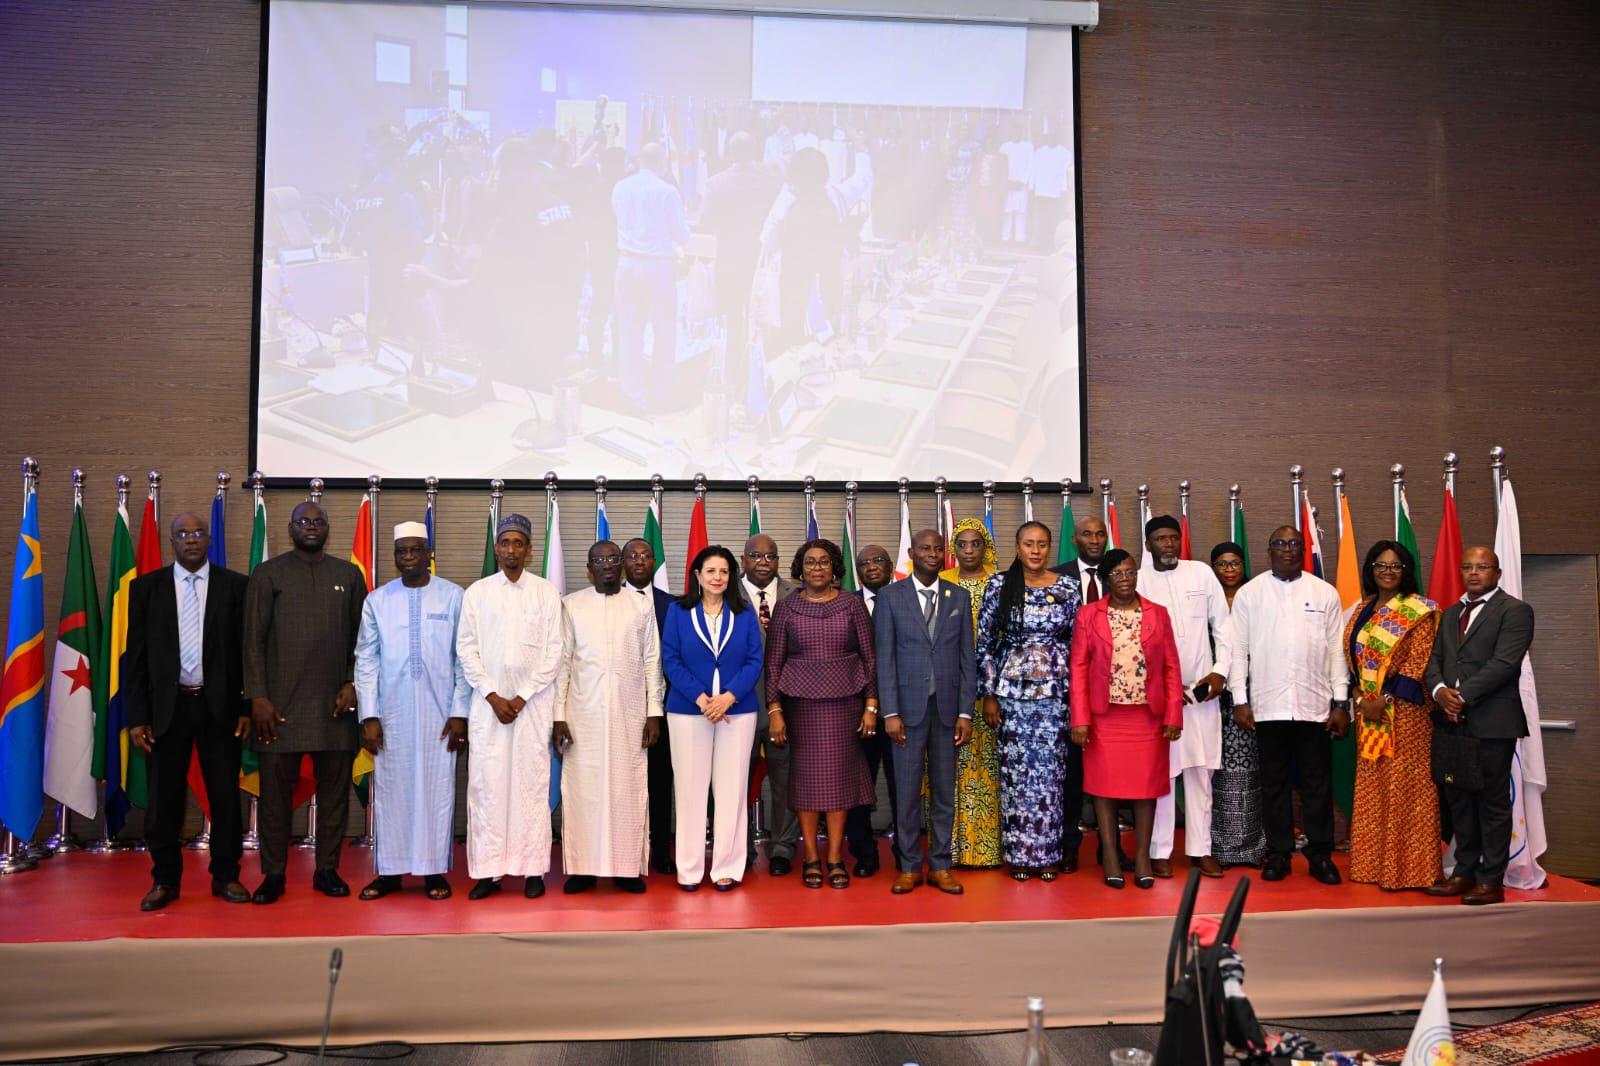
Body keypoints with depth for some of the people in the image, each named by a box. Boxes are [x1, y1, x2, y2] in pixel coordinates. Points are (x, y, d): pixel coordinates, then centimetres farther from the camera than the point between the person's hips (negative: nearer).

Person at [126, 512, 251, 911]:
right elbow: (134, 655, 3)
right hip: (166, 706, 1)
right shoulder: (146, 587, 5)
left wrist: (248, 706, -3)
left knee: (226, 794, 6)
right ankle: (165, 880, 20)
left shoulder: (236, 586, 2)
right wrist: (137, 716, -2)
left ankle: (226, 876, 19)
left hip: (219, 706, 0)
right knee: (164, 797, 6)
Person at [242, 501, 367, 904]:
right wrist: (257, 697, -5)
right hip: (280, 703, -2)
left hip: (335, 703, 2)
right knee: (276, 789, 2)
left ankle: (327, 870, 16)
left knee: (334, 788, 5)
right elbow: (253, 639, 2)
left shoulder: (349, 575, 11)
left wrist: (353, 683, 0)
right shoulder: (268, 574, 6)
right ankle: (273, 874, 12)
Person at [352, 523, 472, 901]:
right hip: (391, 714, 1)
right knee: (390, 790, 6)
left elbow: (464, 658, 1)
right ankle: (389, 871, 17)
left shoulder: (453, 597, 1)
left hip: (438, 713, -1)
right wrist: (369, 716, -1)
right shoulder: (377, 600, 5)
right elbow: (366, 660, 5)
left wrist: (460, 712, -3)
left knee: (437, 789, 3)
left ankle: (434, 870, 14)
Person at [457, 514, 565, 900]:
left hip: (533, 702, -1)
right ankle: (488, 870, 5)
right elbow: (466, 648, 4)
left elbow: (554, 651, 0)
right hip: (488, 702, 1)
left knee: (532, 782, 0)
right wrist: (493, 697, -6)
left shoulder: (546, 592, 4)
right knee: (487, 783, -1)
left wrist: (523, 696, -8)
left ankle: (533, 869, 6)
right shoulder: (477, 591, 7)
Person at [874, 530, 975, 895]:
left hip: (947, 707, 2)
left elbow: (968, 657, 6)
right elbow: (884, 657, -2)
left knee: (944, 790, 7)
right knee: (907, 790, 2)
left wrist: (966, 712, -1)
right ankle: (909, 867, 13)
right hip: (908, 706, -2)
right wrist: (890, 712, -8)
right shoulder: (890, 597, 1)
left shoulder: (959, 597, 7)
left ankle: (940, 866, 17)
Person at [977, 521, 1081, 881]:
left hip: (1056, 690, 1)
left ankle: (1049, 853, 15)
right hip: (1012, 690, -1)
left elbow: (1079, 643, 8)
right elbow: (984, 642, 1)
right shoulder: (999, 585, 0)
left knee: (1051, 770, 3)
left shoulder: (1067, 588, 4)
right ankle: (1020, 854, 13)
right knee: (1016, 769, 2)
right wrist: (988, 695, -3)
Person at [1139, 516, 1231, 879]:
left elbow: (1223, 626, 8)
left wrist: (1220, 670, -1)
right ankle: (1159, 851, 8)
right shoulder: (1139, 581, -1)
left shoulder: (1202, 573, 6)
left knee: (1200, 771, 7)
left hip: (1202, 689, 2)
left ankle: (1201, 849, 16)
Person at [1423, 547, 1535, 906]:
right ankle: (1464, 872, 20)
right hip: (1453, 720, 6)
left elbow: (1504, 663, -14)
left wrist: (1463, 696, -17)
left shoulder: (1514, 611, -3)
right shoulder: (1450, 614, 19)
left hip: (1492, 722, -6)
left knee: (1493, 802, 1)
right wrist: (1439, 690, -8)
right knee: (1459, 800, 11)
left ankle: (1491, 880, 8)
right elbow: (1434, 659, 13)